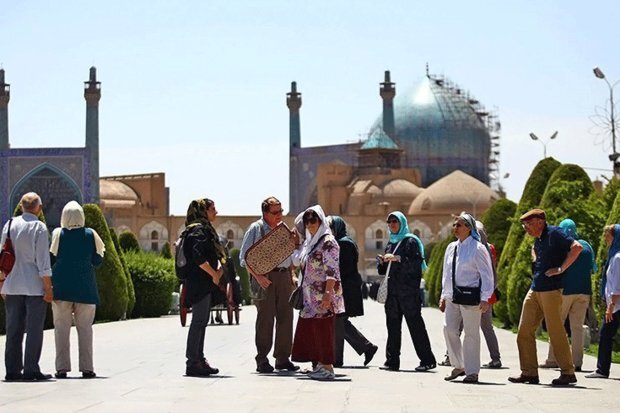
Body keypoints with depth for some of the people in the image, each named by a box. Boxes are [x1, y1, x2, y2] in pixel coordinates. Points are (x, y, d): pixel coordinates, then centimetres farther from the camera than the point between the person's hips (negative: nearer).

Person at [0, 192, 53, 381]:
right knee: (34, 329, 0)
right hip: (35, 286, -5)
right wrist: (48, 288, -7)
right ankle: (31, 369, -2)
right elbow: (43, 261, -12)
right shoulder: (39, 228, -9)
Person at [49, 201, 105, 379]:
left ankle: (62, 367, -2)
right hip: (85, 288, 1)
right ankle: (86, 367, 1)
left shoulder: (57, 234, -4)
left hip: (61, 287, -1)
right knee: (85, 327, 5)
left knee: (61, 327, 3)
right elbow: (98, 260, 2)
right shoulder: (90, 235, -1)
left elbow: (50, 259, -3)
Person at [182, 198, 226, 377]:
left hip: (205, 284, 11)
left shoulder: (205, 230, 20)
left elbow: (213, 255, 23)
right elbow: (198, 257, -24)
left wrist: (219, 268, 3)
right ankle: (193, 362, -8)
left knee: (202, 321, 13)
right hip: (198, 283, -11)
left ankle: (199, 360, 18)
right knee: (199, 321, -9)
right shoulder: (198, 231, -13)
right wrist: (214, 274, -17)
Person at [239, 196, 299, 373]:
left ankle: (283, 358, 12)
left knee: (285, 317, 4)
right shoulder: (256, 229, -2)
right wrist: (257, 276, -17)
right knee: (265, 318, -4)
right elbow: (245, 257, -6)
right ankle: (262, 360, 2)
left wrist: (291, 277, 11)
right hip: (265, 277, -5)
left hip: (283, 275, 5)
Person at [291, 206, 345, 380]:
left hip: (323, 296, -9)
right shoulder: (309, 242, 17)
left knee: (323, 330, -7)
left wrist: (328, 293, -25)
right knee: (309, 329, 9)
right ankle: (319, 365, 15)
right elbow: (299, 262, 26)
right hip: (310, 296, 9)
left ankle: (327, 367, -4)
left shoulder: (328, 242, -10)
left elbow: (332, 271, -17)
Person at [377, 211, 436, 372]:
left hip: (408, 290, -7)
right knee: (392, 325, 4)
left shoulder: (410, 241, -3)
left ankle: (427, 360, -6)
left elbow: (416, 263, -15)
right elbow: (385, 270, 23)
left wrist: (397, 258, -22)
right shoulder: (391, 243, 19)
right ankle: (392, 361, 5)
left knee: (415, 324, -8)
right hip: (392, 290, 7)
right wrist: (382, 262, 2)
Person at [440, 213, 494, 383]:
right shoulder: (451, 248, 14)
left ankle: (472, 372, 6)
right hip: (452, 297, 6)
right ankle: (458, 366, 14)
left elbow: (487, 275, -7)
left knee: (471, 333, -2)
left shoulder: (478, 248, -6)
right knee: (449, 329, -2)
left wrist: (485, 298, -13)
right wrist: (444, 296, 17)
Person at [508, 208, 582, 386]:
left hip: (551, 290, -9)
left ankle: (568, 373, 3)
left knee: (556, 331, -5)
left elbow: (577, 247, -22)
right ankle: (529, 373, 10)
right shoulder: (538, 239, 16)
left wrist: (561, 268, -19)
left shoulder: (554, 233, -10)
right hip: (535, 290, 9)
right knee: (524, 331, 5)